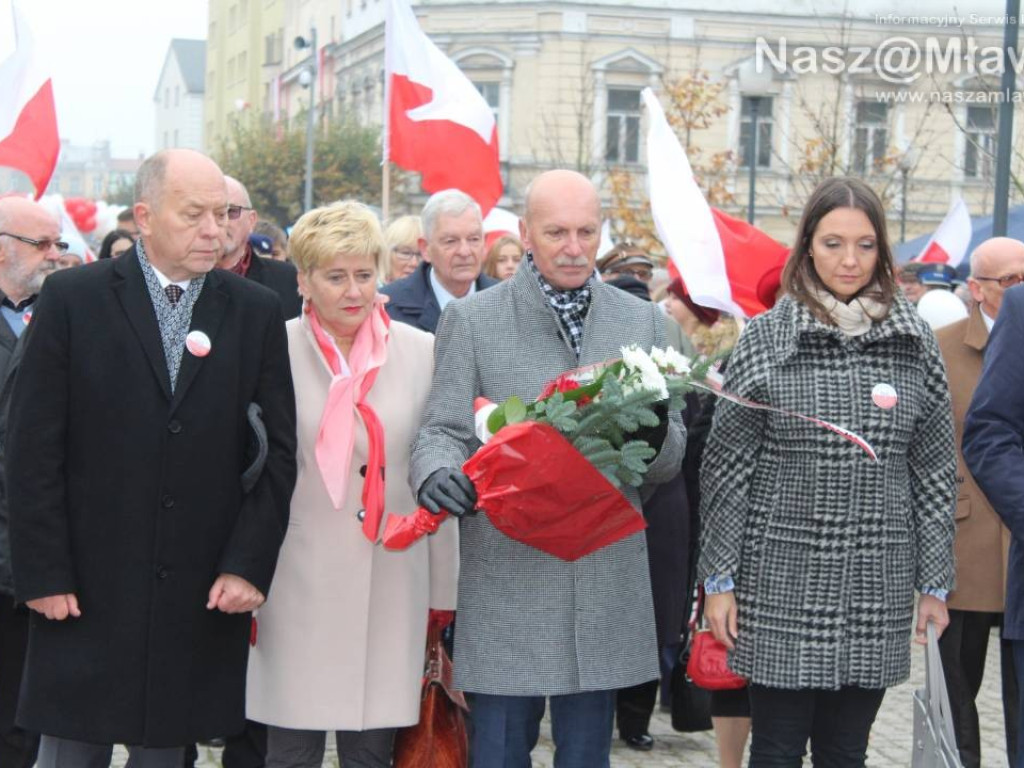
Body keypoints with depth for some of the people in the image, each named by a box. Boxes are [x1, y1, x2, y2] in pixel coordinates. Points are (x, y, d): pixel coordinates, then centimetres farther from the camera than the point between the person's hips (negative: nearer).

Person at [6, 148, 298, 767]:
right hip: (86, 590, -2)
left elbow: (277, 450, 5)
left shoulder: (257, 311, 6)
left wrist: (249, 564, -3)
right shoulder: (73, 299, -1)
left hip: (203, 597, 2)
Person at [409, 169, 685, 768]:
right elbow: (442, 431, 0)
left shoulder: (644, 322, 10)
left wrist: (655, 432, -13)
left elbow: (669, 463, 11)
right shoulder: (471, 320, 3)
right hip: (506, 580, -2)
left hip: (606, 583, 2)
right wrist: (437, 472, -24)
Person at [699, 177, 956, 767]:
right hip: (781, 582, -2)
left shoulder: (915, 342, 4)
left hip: (877, 587, 2)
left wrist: (935, 583, 5)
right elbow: (726, 467, -1)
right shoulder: (767, 337, -2)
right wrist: (719, 579, -3)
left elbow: (935, 470, 7)